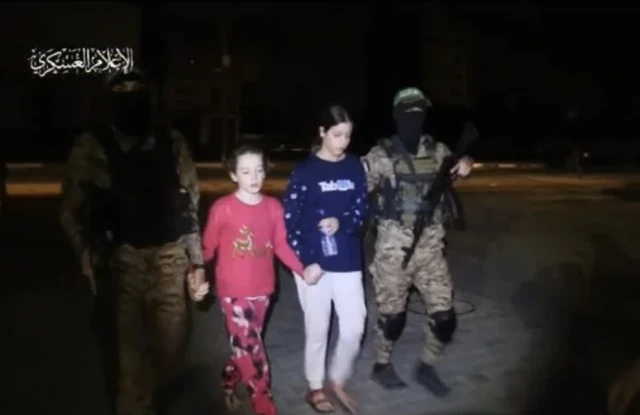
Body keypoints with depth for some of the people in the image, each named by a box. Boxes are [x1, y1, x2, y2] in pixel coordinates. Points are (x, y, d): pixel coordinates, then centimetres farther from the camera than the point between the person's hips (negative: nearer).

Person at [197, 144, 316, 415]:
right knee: (252, 351, -2)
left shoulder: (273, 207, -1)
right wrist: (198, 278, -20)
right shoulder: (222, 208, -13)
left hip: (261, 290, 5)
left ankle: (228, 382, 46)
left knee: (245, 347, 19)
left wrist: (302, 270, -10)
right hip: (233, 291, -4)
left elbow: (281, 245, 2)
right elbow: (207, 247, -7)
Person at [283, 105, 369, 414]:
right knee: (318, 329, 8)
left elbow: (362, 209, 6)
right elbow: (289, 220, -7)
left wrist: (341, 222, -15)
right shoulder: (305, 171, -6)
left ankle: (338, 381, 29)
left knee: (354, 327, 4)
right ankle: (315, 388, 30)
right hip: (313, 263, -3)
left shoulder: (355, 167, 4)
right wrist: (303, 261, -14)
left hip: (348, 261, 3)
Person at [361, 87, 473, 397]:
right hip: (393, 248, -4)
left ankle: (426, 368, 29)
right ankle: (382, 366, 35)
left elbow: (451, 175, 22)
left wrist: (464, 167, -1)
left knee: (444, 317, 4)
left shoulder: (437, 151, 4)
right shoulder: (381, 155, -8)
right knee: (392, 316, 9)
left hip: (430, 248, 4)